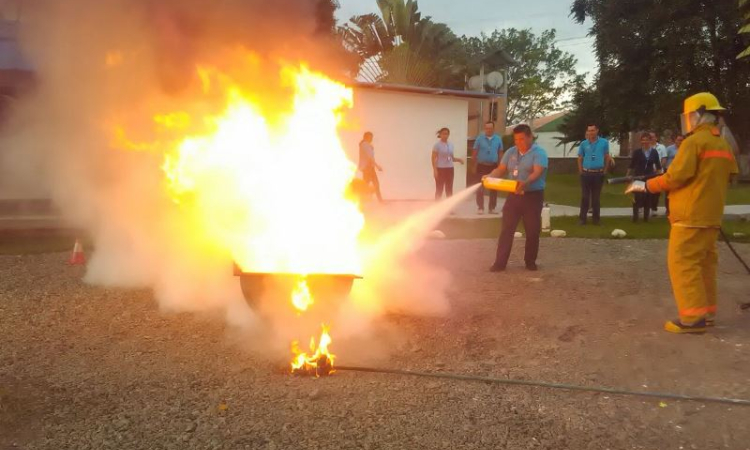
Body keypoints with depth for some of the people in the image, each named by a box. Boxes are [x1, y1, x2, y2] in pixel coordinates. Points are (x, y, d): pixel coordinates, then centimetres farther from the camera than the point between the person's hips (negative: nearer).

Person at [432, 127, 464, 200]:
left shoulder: (451, 145, 11)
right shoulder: (437, 145, -7)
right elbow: (433, 158, -10)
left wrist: (458, 159, -2)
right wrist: (435, 170, -18)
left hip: (449, 169, 6)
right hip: (440, 169, -6)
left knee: (449, 189, 9)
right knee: (439, 190, -3)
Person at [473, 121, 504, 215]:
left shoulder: (498, 139, 4)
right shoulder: (479, 138, -2)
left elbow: (500, 153, 9)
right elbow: (475, 153, 1)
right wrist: (475, 166, -2)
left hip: (493, 166, 2)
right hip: (482, 166, -2)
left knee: (494, 188, 6)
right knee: (480, 188, -3)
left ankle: (492, 208, 15)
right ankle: (480, 208, 2)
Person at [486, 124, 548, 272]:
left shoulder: (539, 152, -9)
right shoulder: (511, 152, 8)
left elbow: (537, 173, -23)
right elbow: (500, 170, 7)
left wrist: (525, 182, -43)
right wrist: (489, 177, -15)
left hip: (533, 196, -4)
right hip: (513, 196, 4)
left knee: (532, 231, 4)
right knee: (506, 229, 0)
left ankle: (530, 261, 20)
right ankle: (500, 262, 3)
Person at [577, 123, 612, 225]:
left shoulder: (604, 142, -2)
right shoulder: (584, 144, 0)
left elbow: (607, 157, 5)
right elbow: (580, 158, 8)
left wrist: (604, 170, 3)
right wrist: (581, 171, 2)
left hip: (598, 173, 0)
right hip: (586, 173, 0)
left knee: (596, 197, 7)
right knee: (585, 197, 3)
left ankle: (596, 218, 14)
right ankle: (582, 218, 8)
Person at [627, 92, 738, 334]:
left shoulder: (694, 141, -13)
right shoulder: (724, 144, 14)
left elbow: (675, 177, -18)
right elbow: (727, 177, 19)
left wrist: (646, 186, -8)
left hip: (691, 216, -9)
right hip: (711, 215, 9)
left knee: (682, 263, -6)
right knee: (704, 263, 14)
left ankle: (692, 318, -8)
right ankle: (707, 313, 20)